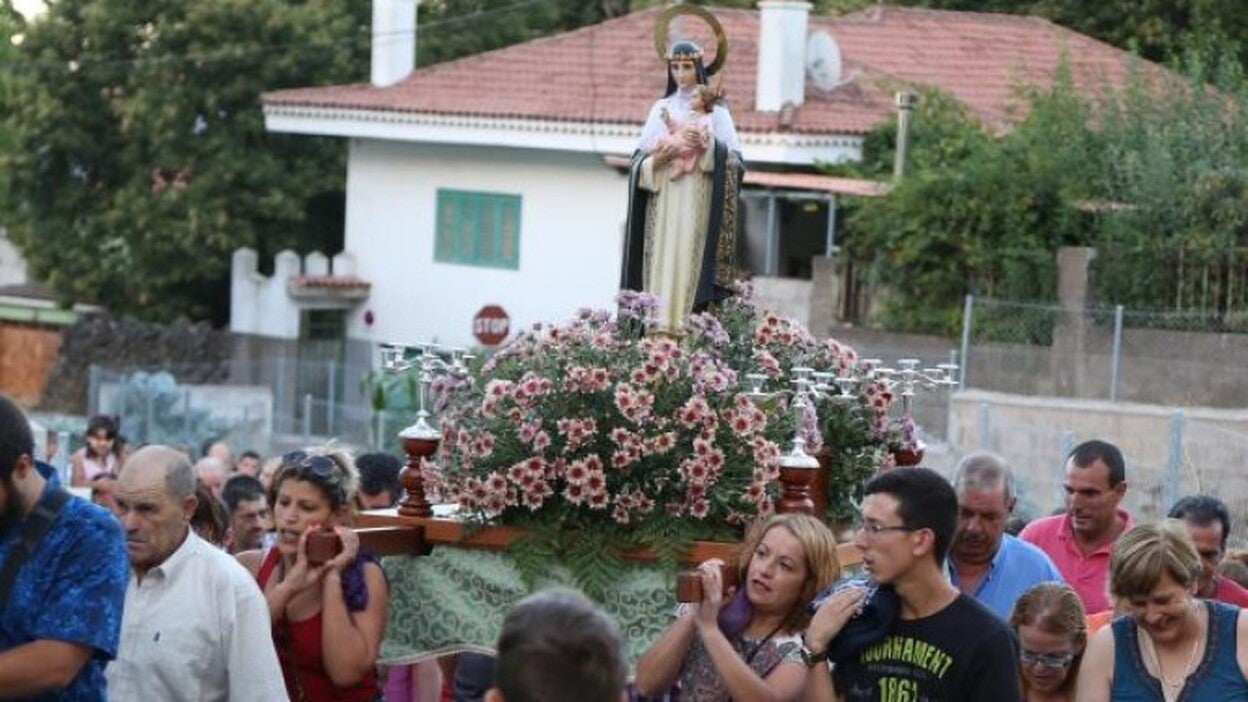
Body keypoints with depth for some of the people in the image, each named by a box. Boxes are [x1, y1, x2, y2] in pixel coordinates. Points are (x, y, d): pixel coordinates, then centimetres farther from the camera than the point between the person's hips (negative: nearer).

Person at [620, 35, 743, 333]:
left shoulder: (715, 110, 7)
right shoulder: (661, 109, 14)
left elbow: (733, 158, 0)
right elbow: (639, 158, 10)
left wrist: (708, 147, -18)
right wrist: (655, 160, -11)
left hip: (698, 202, -2)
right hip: (663, 200, 3)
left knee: (689, 260, -11)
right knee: (662, 261, -5)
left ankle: (688, 324, -13)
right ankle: (658, 324, -7)